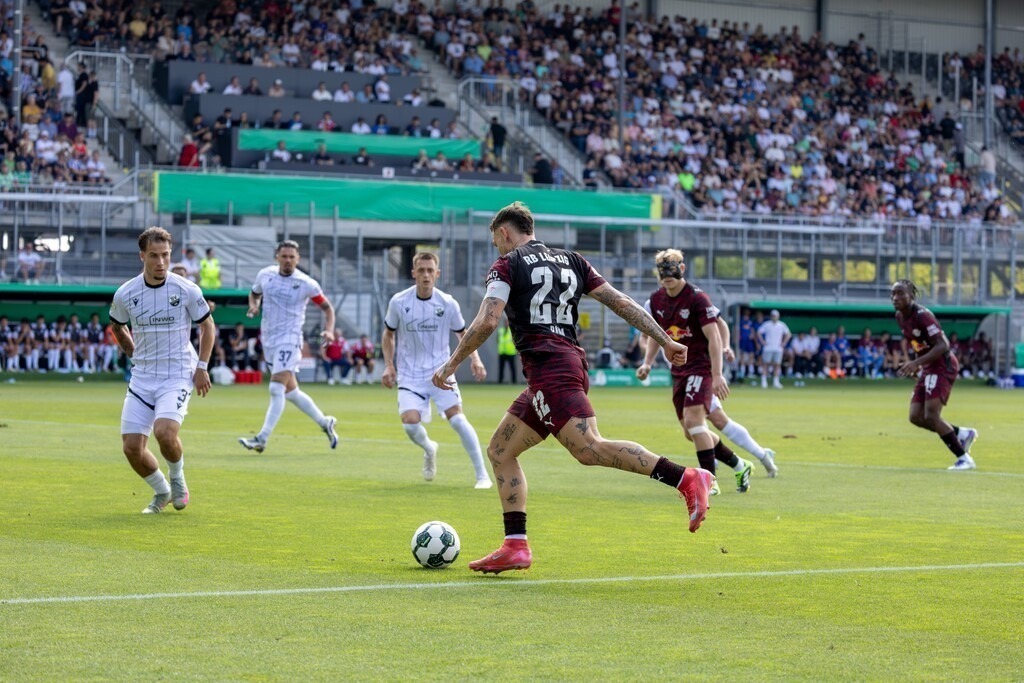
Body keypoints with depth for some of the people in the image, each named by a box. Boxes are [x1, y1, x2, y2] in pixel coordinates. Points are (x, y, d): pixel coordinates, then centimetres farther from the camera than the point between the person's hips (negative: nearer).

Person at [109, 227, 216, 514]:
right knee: (131, 446, -4)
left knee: (164, 432, -26)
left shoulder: (186, 290, -9)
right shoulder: (126, 294, -3)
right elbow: (117, 326, 19)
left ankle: (177, 480, 5)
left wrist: (201, 367, 1)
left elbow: (207, 325, 6)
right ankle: (162, 492, 22)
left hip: (178, 375, -3)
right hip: (142, 378, 3)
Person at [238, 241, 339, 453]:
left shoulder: (307, 284, -6)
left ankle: (262, 439, -18)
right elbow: (254, 294, 23)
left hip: (289, 340, -6)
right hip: (268, 338, 6)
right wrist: (254, 306, 1)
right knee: (290, 391, 13)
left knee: (276, 389, -17)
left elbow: (327, 307, 4)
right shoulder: (265, 275, 5)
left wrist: (328, 330, -11)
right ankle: (325, 422, 30)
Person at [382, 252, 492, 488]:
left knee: (457, 418, -17)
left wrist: (475, 359, -4)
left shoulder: (448, 304, -4)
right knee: (410, 423, -18)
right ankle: (429, 449, 20)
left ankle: (482, 475, -9)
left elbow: (462, 333, 11)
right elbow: (388, 335, 11)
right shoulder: (399, 302, -5)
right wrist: (389, 365, 0)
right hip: (410, 375, 0)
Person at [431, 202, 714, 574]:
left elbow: (486, 322, -8)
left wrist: (450, 365, 1)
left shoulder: (508, 265, 4)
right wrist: (665, 341, 14)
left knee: (589, 449, -24)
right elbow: (620, 302, 16)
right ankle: (516, 547, 7)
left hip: (548, 368, -9)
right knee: (500, 450, 15)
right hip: (571, 362, 9)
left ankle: (687, 479, -36)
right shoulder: (571, 261, 22)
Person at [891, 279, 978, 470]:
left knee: (931, 416, -17)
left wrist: (916, 363, -31)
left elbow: (942, 345, -25)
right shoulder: (900, 317, 7)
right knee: (916, 417, 3)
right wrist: (916, 365, 10)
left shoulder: (922, 316, -20)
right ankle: (962, 434, 19)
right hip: (927, 369, 9)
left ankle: (963, 458, -7)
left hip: (942, 367, -9)